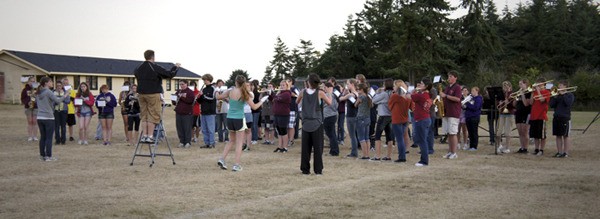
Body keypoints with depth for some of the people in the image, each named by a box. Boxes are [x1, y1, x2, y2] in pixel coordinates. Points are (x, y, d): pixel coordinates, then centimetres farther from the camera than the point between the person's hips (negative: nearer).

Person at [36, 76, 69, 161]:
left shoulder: (38, 93, 11)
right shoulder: (48, 92, -12)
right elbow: (58, 101, -18)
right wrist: (64, 96, -2)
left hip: (40, 118, 7)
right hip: (48, 118, -7)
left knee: (42, 137, 12)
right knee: (49, 138, -1)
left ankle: (42, 155, 15)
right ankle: (48, 156, 0)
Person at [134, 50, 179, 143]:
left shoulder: (139, 68, 9)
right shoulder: (155, 68, -11)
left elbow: (135, 73, 31)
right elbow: (169, 74, -11)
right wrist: (175, 67, 8)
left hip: (141, 94, 6)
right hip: (153, 94, -6)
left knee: (144, 115, 11)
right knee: (153, 115, -2)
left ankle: (144, 135, 10)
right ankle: (150, 136, -5)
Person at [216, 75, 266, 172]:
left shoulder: (230, 91, -2)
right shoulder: (244, 94, -10)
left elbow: (218, 97, 9)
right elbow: (254, 107, -9)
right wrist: (261, 101, 9)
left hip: (229, 119, 4)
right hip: (239, 119, -4)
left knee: (231, 141, 21)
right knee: (239, 143, 5)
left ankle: (222, 159, 9)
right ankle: (237, 165, 1)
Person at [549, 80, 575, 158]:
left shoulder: (570, 95, 0)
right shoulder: (557, 95, 14)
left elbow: (568, 103, -18)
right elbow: (551, 105, 5)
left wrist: (563, 94, -14)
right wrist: (554, 97, -6)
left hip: (565, 118, -5)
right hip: (556, 117, 5)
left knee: (565, 136, -1)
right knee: (558, 135, 6)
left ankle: (566, 152, 3)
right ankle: (559, 152, 12)